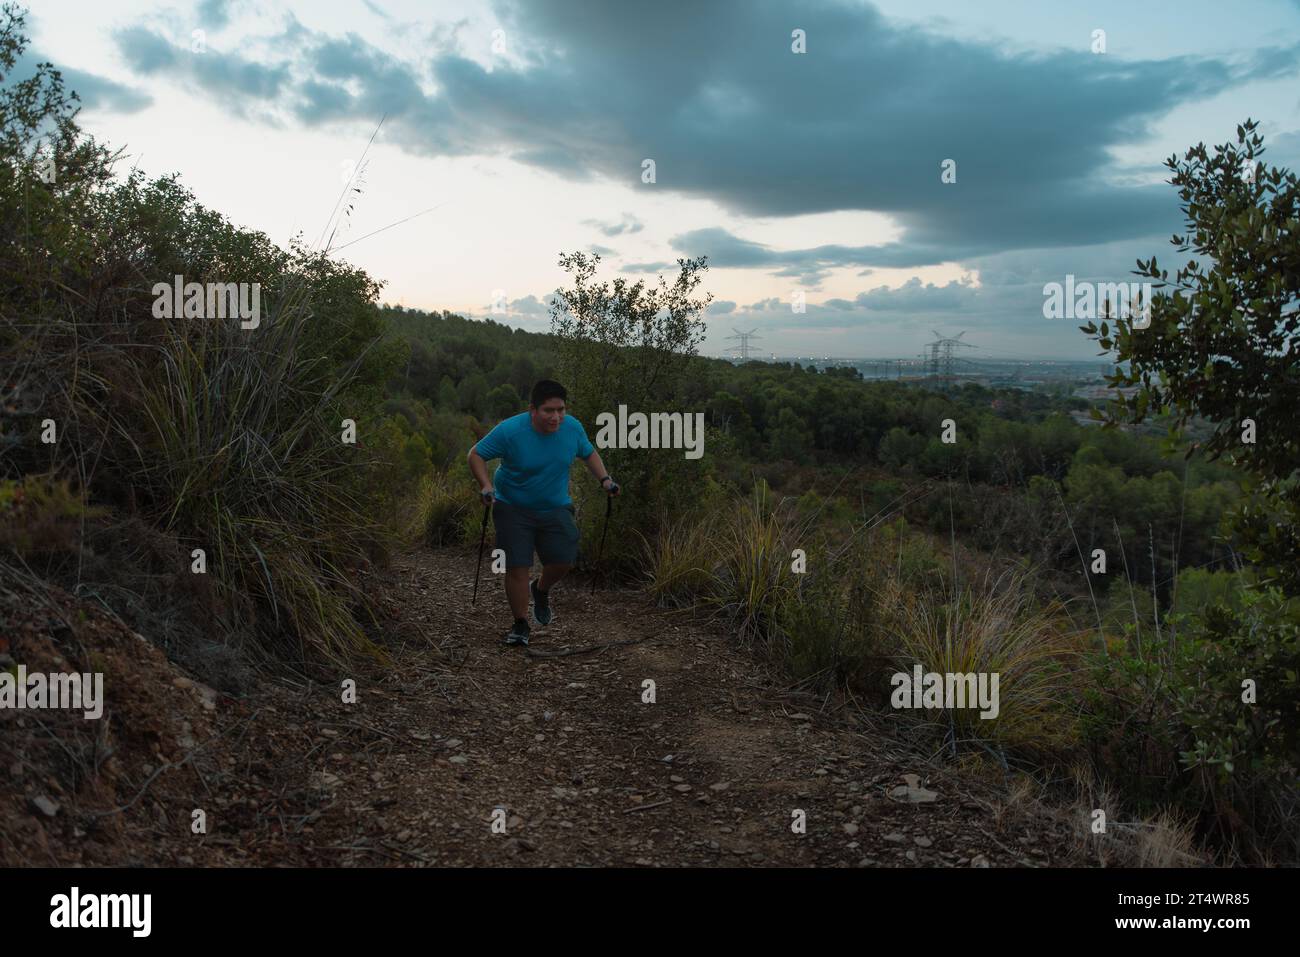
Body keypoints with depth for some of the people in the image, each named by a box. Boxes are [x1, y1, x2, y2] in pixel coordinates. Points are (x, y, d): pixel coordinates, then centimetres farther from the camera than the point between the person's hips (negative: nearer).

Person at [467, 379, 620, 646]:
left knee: (564, 560, -5)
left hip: (555, 508, 3)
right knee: (517, 567, -6)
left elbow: (589, 453, 10)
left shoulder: (573, 428, -9)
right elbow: (476, 454, -12)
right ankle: (520, 624, 12)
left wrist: (604, 479, -4)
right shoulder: (510, 431, -21)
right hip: (513, 509, -3)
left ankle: (541, 591, 29)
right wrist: (485, 485, -28)